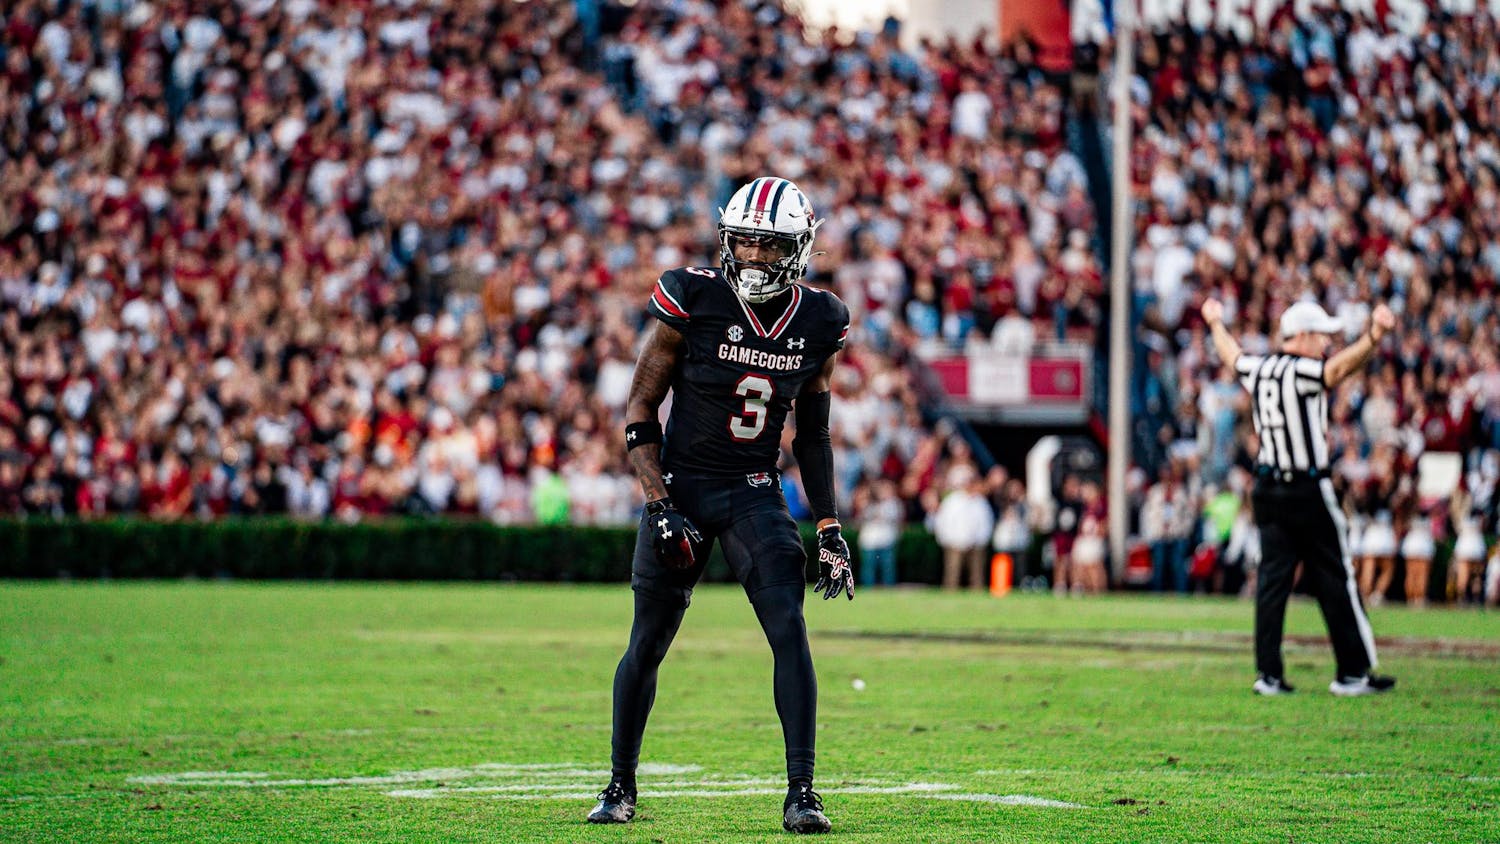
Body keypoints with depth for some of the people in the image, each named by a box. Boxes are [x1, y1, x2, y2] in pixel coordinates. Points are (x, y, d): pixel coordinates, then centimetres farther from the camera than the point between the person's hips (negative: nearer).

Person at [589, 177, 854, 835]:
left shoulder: (817, 323, 0)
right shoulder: (693, 301, -12)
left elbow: (812, 434, 12)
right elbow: (640, 410, -6)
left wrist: (829, 530, 7)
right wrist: (661, 507, -14)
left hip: (754, 495, 2)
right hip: (680, 485, -2)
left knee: (790, 631, -15)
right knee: (648, 644, 5)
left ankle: (801, 792, -11)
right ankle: (620, 784, 23)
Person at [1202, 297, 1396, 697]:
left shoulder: (1257, 369, 7)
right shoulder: (1300, 371, -15)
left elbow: (1231, 355, 29)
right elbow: (1340, 367, -36)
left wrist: (1216, 324, 50)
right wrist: (1374, 337, -54)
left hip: (1268, 490, 7)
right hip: (1307, 491, -7)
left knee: (1272, 578, 7)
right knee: (1334, 580, -1)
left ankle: (1269, 674, 5)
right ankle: (1352, 672, 1)